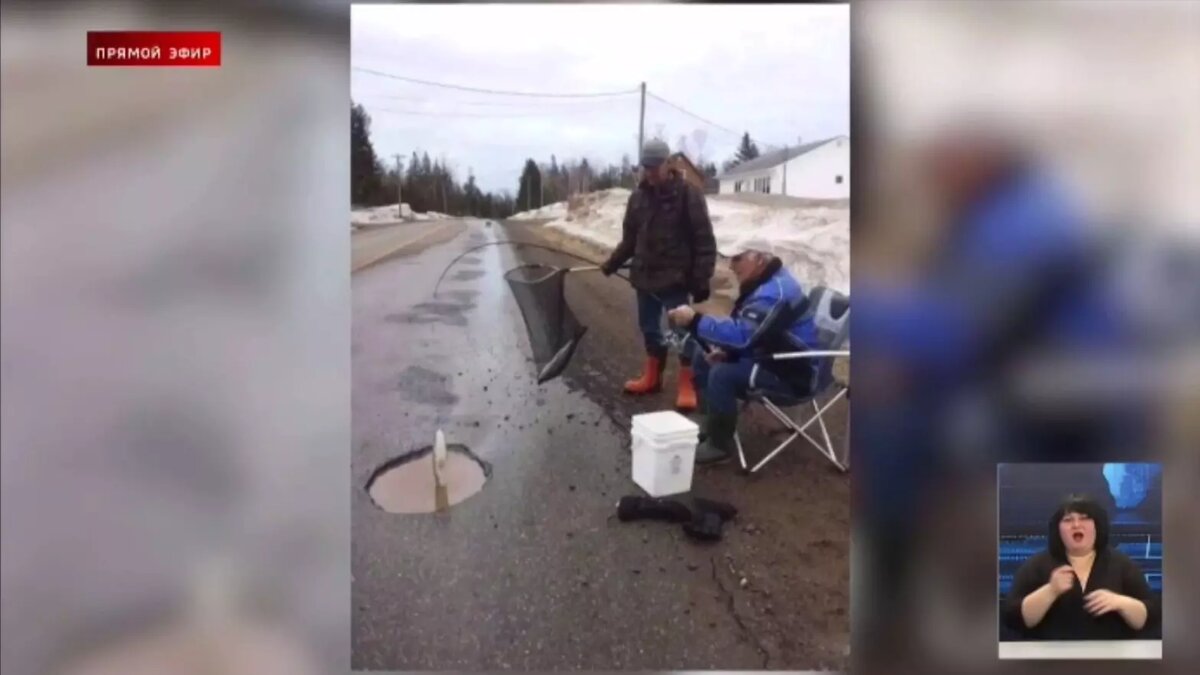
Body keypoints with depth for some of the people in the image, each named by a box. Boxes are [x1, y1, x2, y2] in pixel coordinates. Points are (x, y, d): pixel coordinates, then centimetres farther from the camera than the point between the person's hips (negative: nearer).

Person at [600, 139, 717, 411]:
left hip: (676, 277, -6)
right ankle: (652, 377, 33)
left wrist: (701, 279, -15)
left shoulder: (688, 194, -10)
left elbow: (704, 241, -12)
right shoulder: (638, 197, 7)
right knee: (649, 327, 16)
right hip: (645, 276, 6)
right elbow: (630, 238, 17)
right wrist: (612, 263, 8)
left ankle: (687, 386, 12)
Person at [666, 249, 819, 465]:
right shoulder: (764, 282, 6)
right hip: (771, 356, 10)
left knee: (722, 374, -27)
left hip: (790, 374, -10)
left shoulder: (775, 292, -27)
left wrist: (694, 320, -32)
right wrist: (726, 351, -4)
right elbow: (747, 332, 15)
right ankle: (711, 425, 15)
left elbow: (742, 334, -36)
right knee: (703, 360, 8)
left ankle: (719, 445, -10)